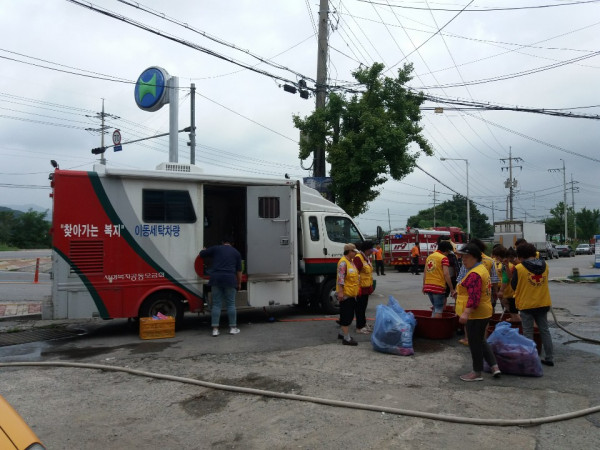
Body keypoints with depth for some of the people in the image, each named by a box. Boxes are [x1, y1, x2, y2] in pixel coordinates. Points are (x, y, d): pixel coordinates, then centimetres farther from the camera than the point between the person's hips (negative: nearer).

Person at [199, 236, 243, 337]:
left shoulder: (216, 248, 10)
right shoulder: (236, 252, 13)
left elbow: (202, 254, 15)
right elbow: (239, 270, 13)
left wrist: (204, 250, 38)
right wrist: (239, 283, 23)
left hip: (216, 278, 0)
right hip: (230, 279, 0)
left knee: (216, 304, 3)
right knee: (231, 304, 7)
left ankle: (215, 329, 1)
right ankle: (233, 328, 10)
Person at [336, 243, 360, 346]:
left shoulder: (352, 262, 14)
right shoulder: (343, 262, -17)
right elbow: (340, 278, -22)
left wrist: (358, 288, 24)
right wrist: (340, 292, -26)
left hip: (352, 294, 10)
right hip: (345, 294, -10)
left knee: (350, 315, 17)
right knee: (346, 315, -5)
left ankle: (343, 333, 29)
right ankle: (346, 338, 0)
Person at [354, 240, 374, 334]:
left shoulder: (367, 258, 12)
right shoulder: (358, 258, -20)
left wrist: (370, 286, 19)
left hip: (367, 287, 9)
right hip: (361, 287, -9)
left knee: (364, 306, 18)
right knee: (360, 307, 1)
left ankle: (364, 324, 30)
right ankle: (359, 327, 10)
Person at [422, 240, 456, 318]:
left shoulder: (429, 257, 13)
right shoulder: (444, 258, -8)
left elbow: (425, 272, 15)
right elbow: (446, 274, -16)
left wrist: (424, 285, 22)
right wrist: (451, 289, -13)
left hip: (428, 286, 7)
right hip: (438, 287, -7)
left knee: (435, 307, 22)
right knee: (438, 310, 1)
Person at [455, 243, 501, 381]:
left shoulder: (474, 274, -22)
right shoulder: (481, 269, 12)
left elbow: (474, 297, -29)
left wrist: (466, 313, -34)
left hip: (475, 315, -11)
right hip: (483, 313, 11)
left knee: (475, 343, 2)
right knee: (481, 341, 20)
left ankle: (477, 373, 14)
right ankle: (494, 366, 20)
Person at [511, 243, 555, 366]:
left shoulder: (518, 268, -15)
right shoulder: (544, 265, 1)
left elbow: (514, 286, -6)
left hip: (526, 305, -5)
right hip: (543, 304, 5)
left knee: (528, 333, 5)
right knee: (545, 330, 15)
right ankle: (550, 358, 20)